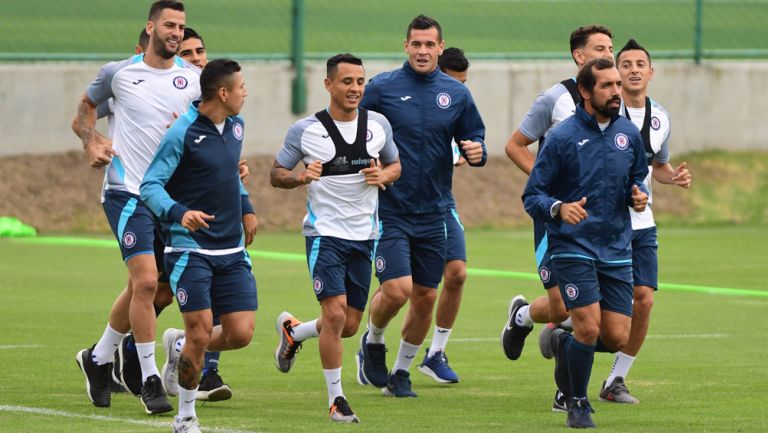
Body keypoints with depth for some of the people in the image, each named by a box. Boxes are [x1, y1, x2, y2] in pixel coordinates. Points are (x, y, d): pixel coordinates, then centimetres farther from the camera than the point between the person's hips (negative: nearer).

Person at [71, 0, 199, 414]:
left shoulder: (194, 79, 5)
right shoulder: (118, 73, 1)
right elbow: (86, 107, 17)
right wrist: (92, 142, -1)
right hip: (127, 189, -4)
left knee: (141, 286, 11)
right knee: (146, 281, -15)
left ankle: (97, 358, 31)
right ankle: (149, 380, -9)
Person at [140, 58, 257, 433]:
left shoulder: (236, 126, 9)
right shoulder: (182, 133, -13)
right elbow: (150, 185, -15)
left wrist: (246, 208, 23)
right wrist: (179, 213, -31)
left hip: (232, 250, 6)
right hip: (190, 248, -6)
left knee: (240, 334, -3)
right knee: (201, 333, -10)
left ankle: (180, 345, 27)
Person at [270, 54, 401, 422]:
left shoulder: (378, 124, 3)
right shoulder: (306, 129, -6)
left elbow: (395, 164, 18)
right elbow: (277, 174, 2)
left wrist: (383, 176, -6)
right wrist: (301, 177, -20)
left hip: (364, 236, 4)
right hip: (325, 234, -4)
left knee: (349, 326, 8)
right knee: (335, 313, -17)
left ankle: (292, 331, 38)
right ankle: (336, 399, -5)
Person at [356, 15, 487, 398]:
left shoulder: (456, 94, 4)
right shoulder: (381, 88, -5)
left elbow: (474, 135, 13)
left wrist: (477, 151, -10)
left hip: (433, 213, 4)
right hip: (389, 209, -4)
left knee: (425, 296, 7)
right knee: (396, 290, -16)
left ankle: (401, 371, 25)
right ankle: (373, 342, 16)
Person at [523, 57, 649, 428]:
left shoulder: (629, 133, 6)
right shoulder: (562, 138, -8)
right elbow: (532, 196, -6)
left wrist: (639, 195, -2)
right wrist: (559, 208, -26)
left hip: (616, 251, 5)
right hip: (573, 247, -5)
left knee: (617, 337, -2)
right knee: (589, 328, -14)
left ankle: (563, 345, 31)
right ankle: (578, 405, 9)